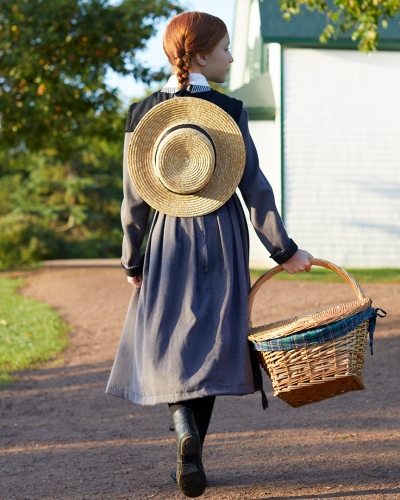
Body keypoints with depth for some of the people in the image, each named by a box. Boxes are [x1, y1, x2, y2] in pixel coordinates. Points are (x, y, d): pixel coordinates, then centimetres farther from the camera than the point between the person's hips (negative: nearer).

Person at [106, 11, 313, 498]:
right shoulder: (228, 111, -7)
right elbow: (255, 187, -7)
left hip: (166, 240, 1)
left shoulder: (142, 113, -2)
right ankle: (190, 458, 7)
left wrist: (132, 261, 8)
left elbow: (133, 198, 0)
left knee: (167, 342, 8)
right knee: (210, 342, 7)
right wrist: (284, 250, 0)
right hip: (221, 239, -1)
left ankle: (186, 432, -15)